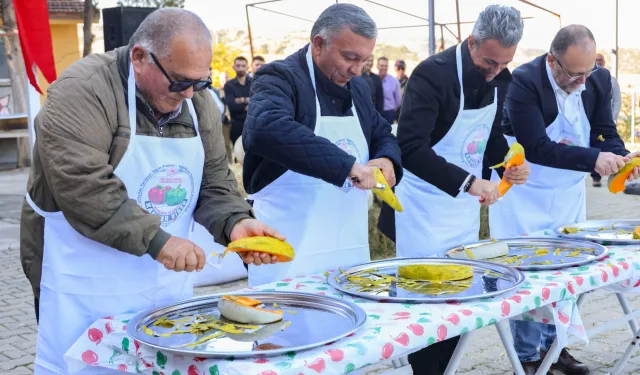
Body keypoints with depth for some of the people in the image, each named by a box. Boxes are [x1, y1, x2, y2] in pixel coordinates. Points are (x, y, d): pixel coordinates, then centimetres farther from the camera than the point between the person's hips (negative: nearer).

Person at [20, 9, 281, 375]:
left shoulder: (199, 102, 4)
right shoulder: (83, 90, -18)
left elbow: (214, 181, 7)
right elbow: (81, 186, -27)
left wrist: (234, 223, -13)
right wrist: (155, 239, -27)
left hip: (169, 283, 7)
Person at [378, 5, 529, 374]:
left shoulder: (501, 79, 0)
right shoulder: (433, 73, -22)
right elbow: (410, 148, -31)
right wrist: (469, 182, -36)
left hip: (466, 205, 7)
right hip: (424, 207, -7)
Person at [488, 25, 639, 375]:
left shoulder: (599, 79, -7)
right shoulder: (524, 81, -25)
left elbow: (605, 132, 0)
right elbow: (536, 147, -30)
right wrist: (593, 159, -36)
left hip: (568, 195, 5)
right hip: (525, 196, -5)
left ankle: (554, 346, 27)